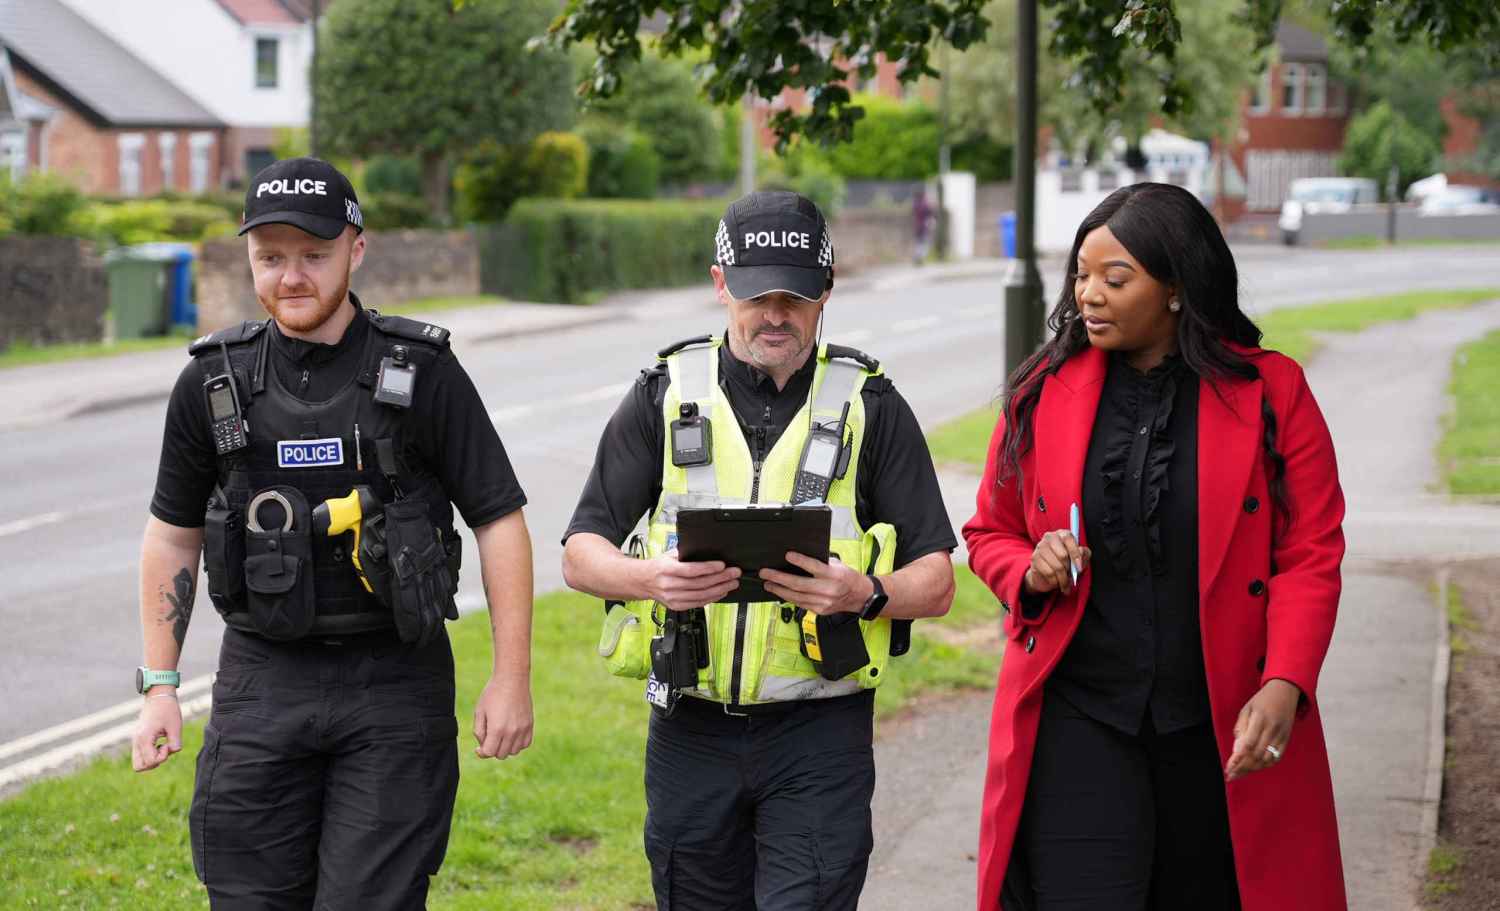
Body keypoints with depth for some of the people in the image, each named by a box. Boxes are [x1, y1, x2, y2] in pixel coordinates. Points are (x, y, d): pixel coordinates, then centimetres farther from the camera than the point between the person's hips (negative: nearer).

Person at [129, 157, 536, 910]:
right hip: (262, 679, 3)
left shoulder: (421, 374, -5)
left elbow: (499, 521, -2)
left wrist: (512, 677, -8)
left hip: (394, 685, -2)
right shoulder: (214, 382, 4)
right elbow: (172, 535, 13)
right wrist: (159, 685, 8)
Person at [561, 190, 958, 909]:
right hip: (690, 733, 2)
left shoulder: (870, 407, 2)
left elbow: (936, 583, 1)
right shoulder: (664, 396, 5)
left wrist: (864, 594, -21)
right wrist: (652, 578, -20)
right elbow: (581, 554, 2)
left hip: (819, 737, -2)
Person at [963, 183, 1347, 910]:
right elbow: (989, 533, 15)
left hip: (1224, 733, 0)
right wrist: (1030, 572, -9)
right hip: (1078, 719, 1)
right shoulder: (1044, 394, 4)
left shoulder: (1272, 393, -2)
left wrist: (1285, 685, -17)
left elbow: (1312, 555, -3)